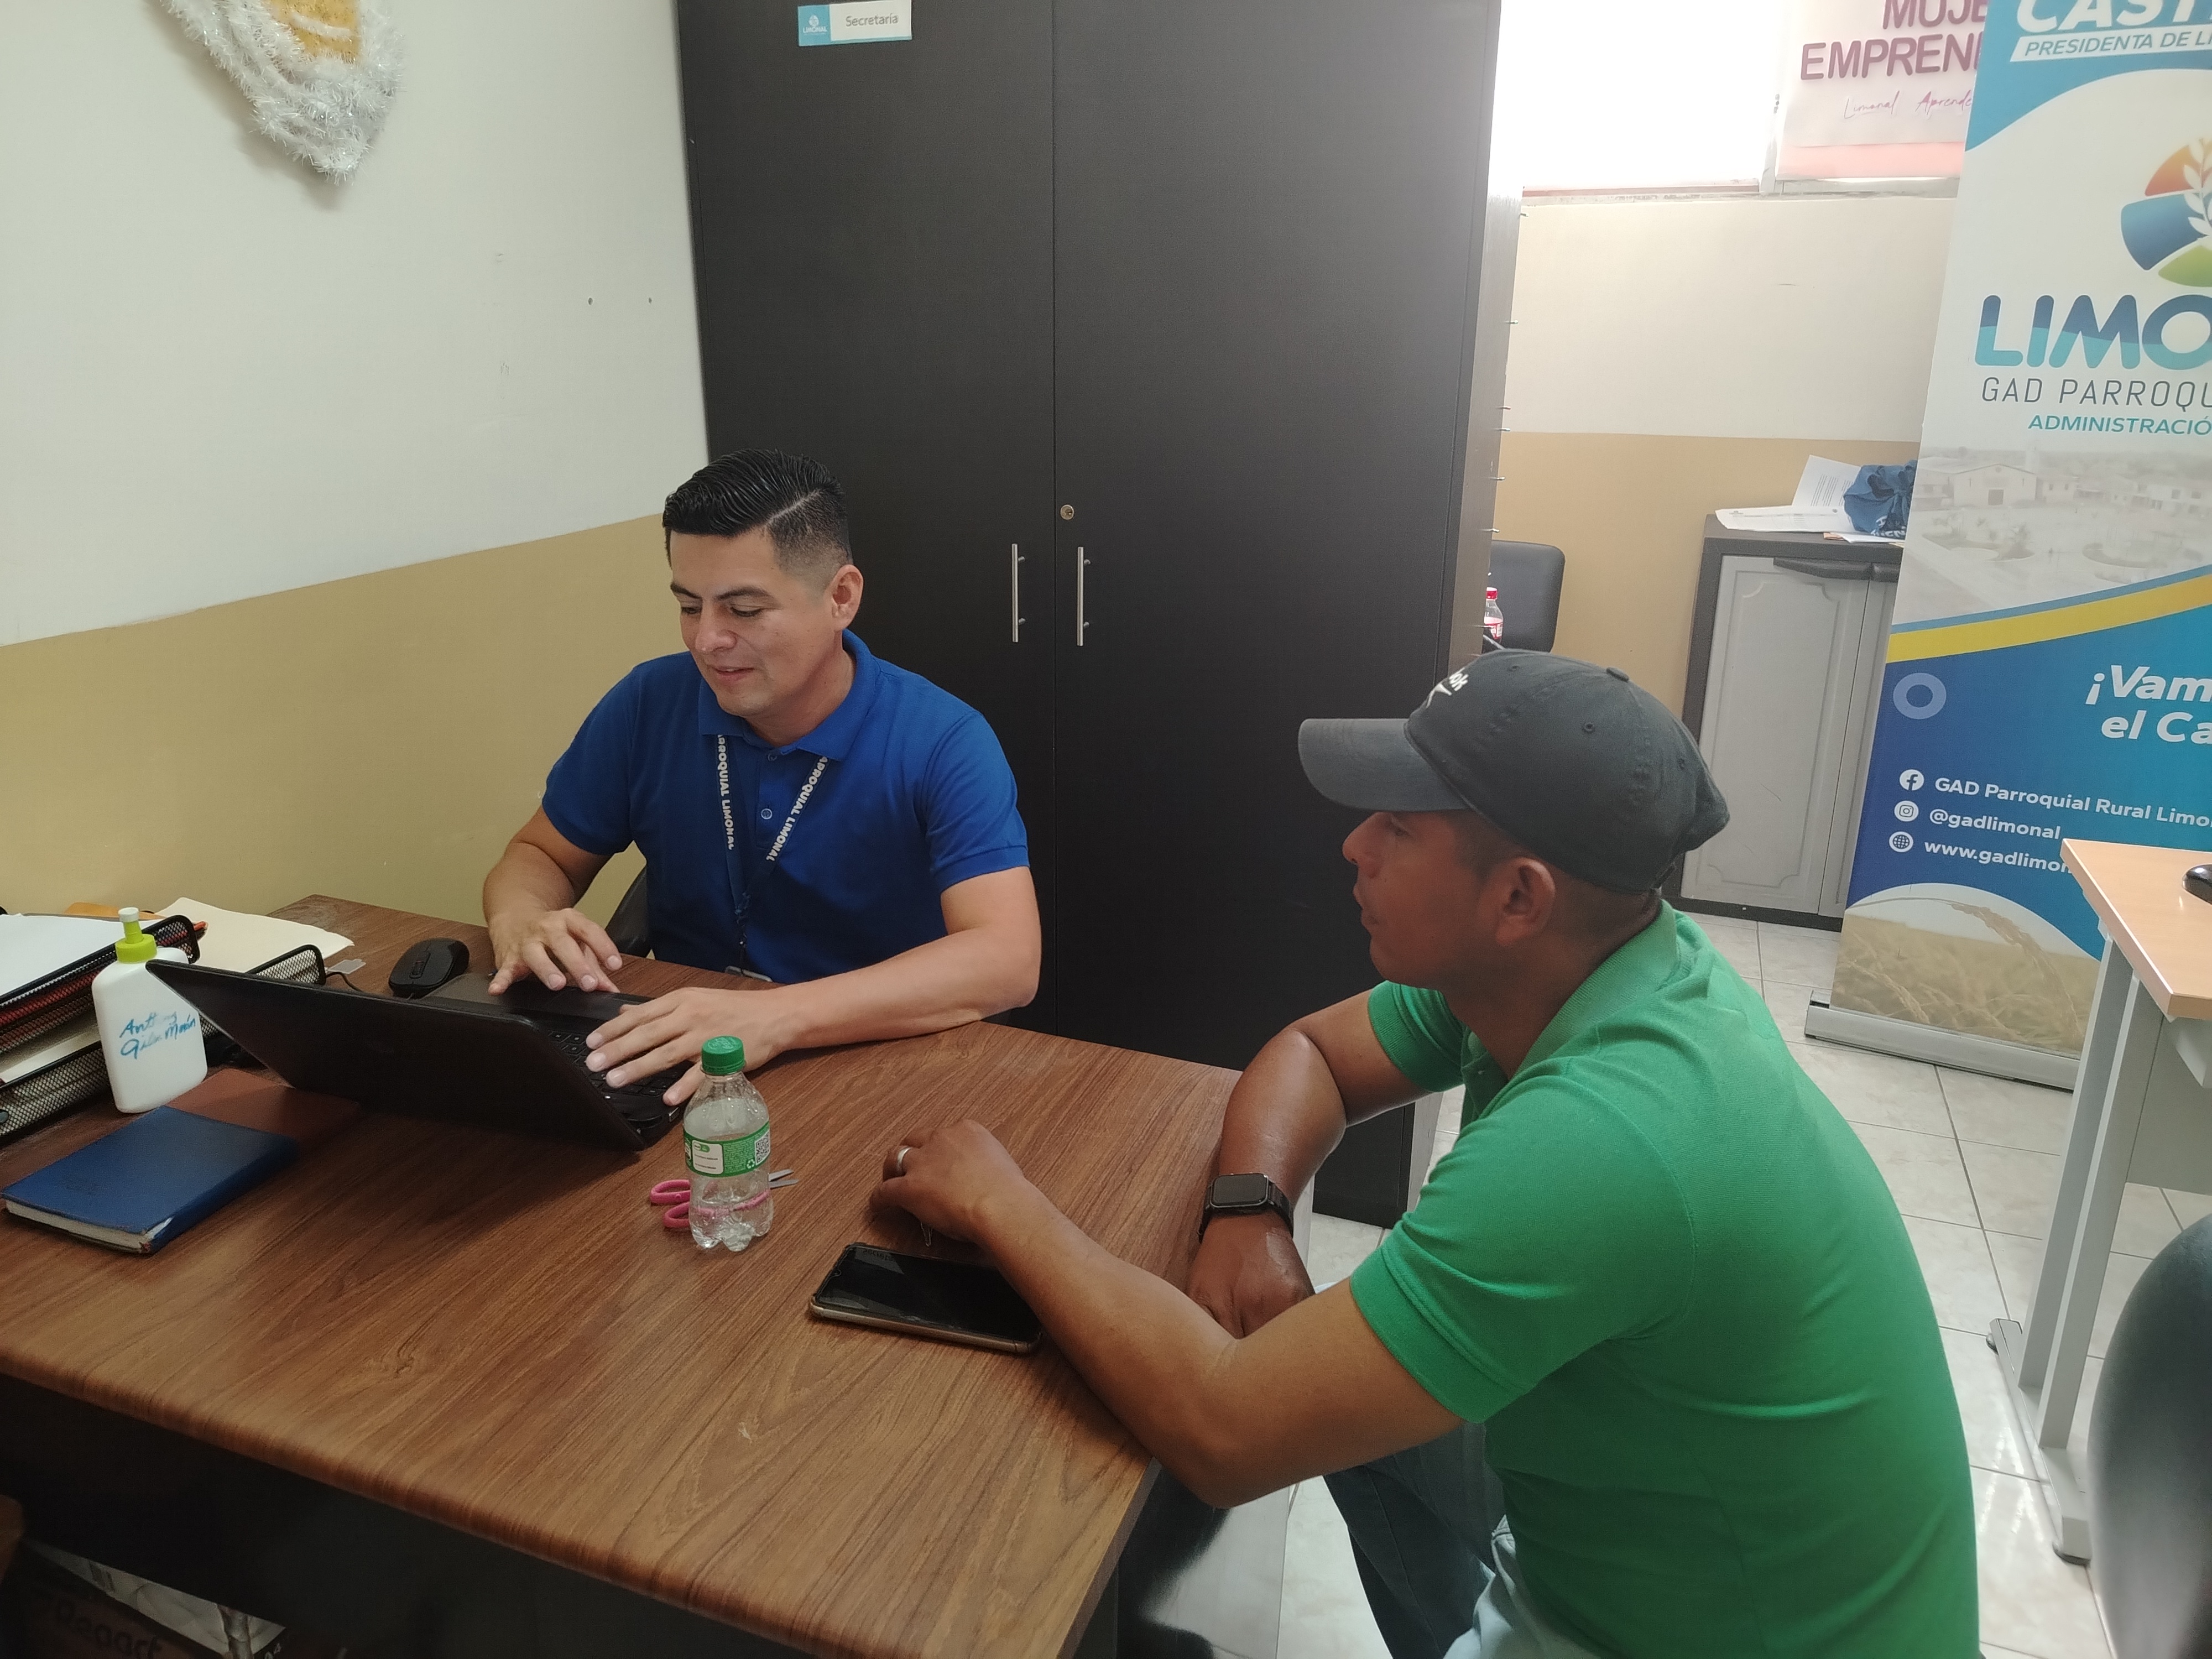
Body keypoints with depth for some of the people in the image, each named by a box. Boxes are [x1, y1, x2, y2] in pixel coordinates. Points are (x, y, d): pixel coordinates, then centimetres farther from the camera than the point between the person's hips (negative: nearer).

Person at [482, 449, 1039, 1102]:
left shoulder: (942, 743, -16)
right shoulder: (646, 706, -3)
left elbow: (1006, 960, -28)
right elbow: (538, 857, 11)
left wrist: (780, 1015, -40)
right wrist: (521, 921, -15)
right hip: (678, 1072, 3)